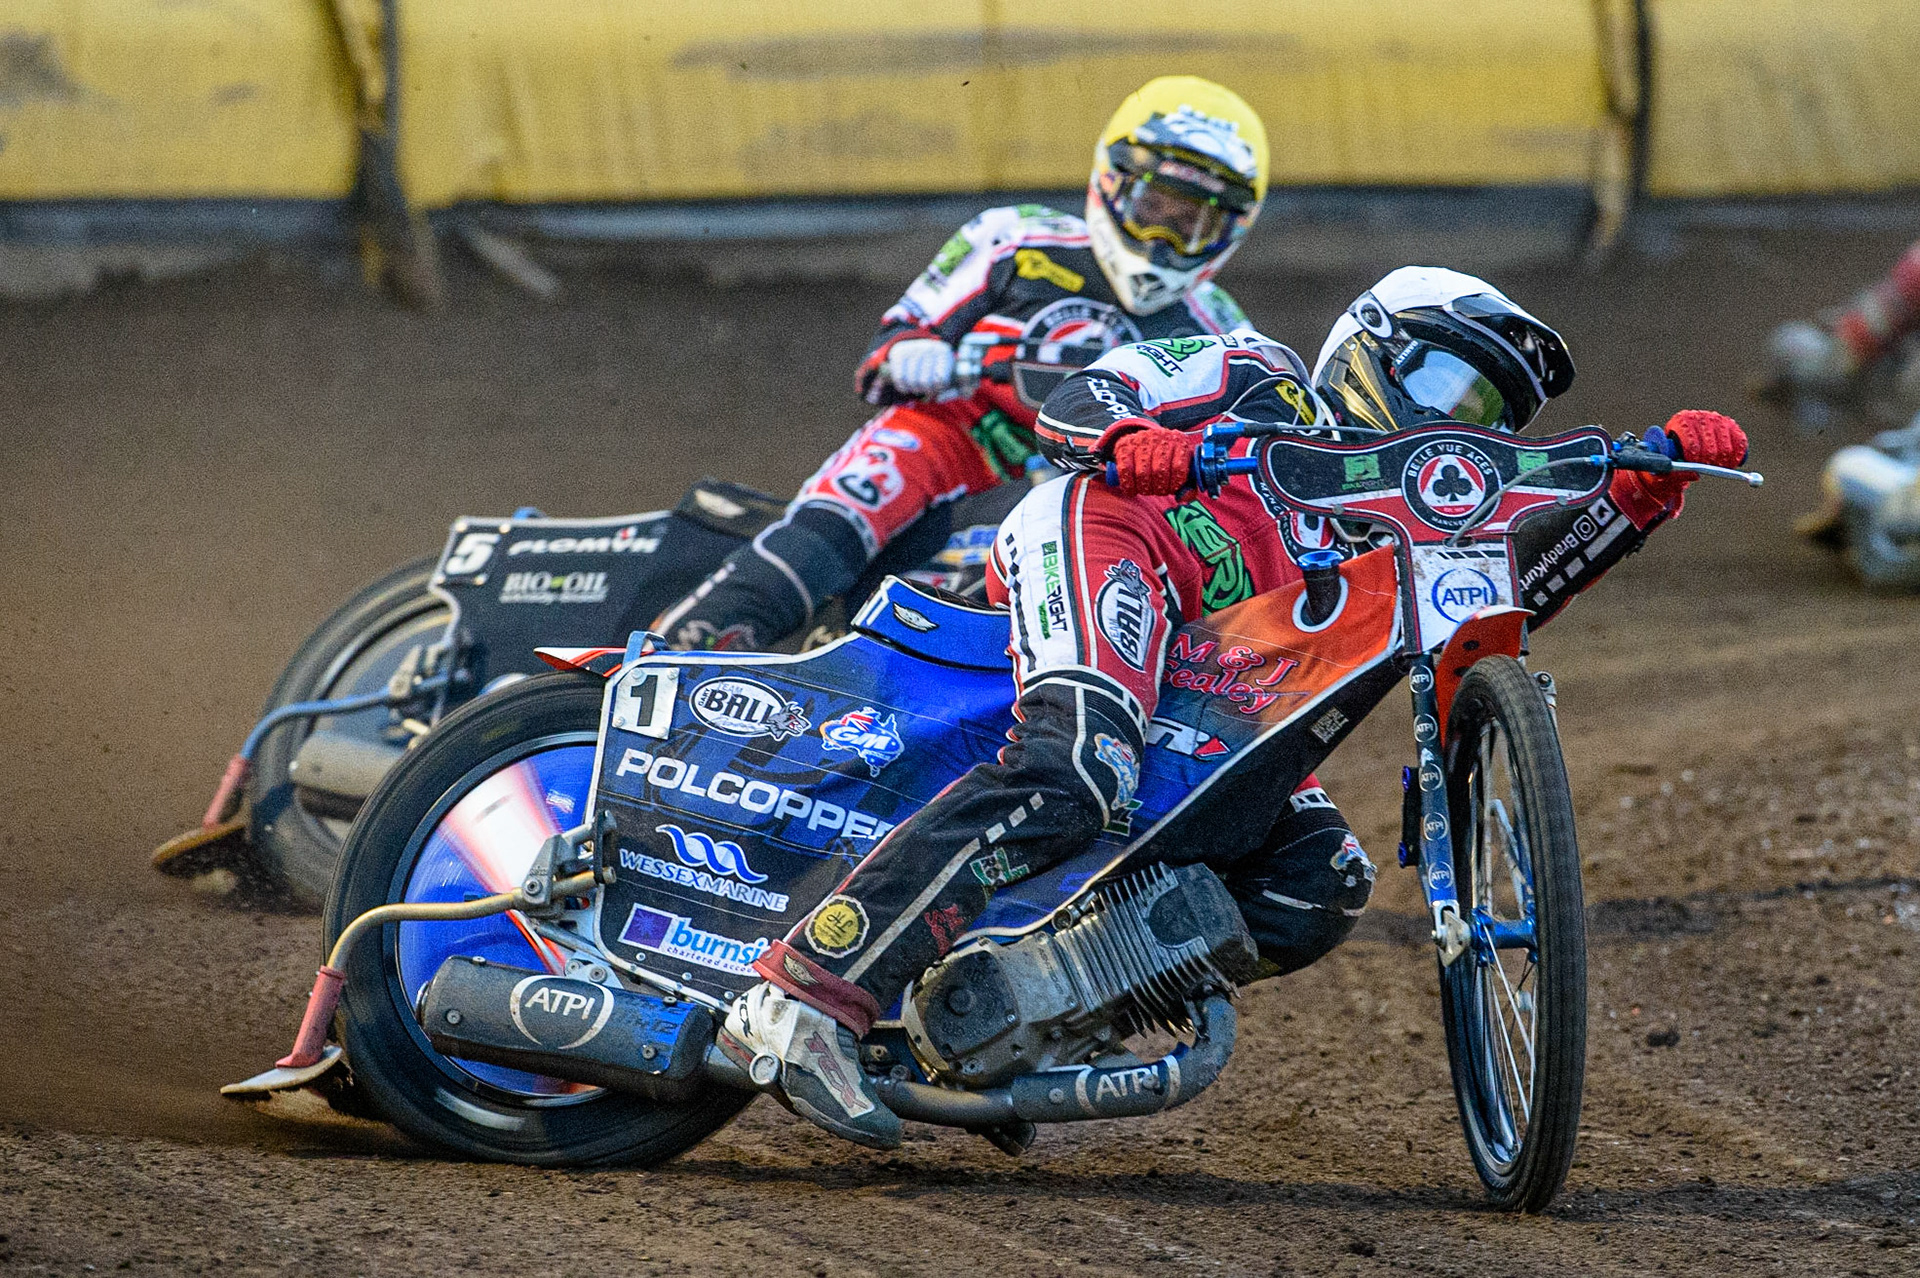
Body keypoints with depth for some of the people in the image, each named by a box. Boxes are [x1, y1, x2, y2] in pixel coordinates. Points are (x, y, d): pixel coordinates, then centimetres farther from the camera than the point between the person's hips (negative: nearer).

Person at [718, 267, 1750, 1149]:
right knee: (1072, 773, -35)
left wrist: (1648, 488, 6)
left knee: (1323, 886, -8)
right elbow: (1077, 399, 5)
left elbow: (1510, 589, 17)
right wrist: (1128, 437, -20)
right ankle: (803, 995, -44)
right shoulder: (1262, 379, 17)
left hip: (1203, 705, 8)